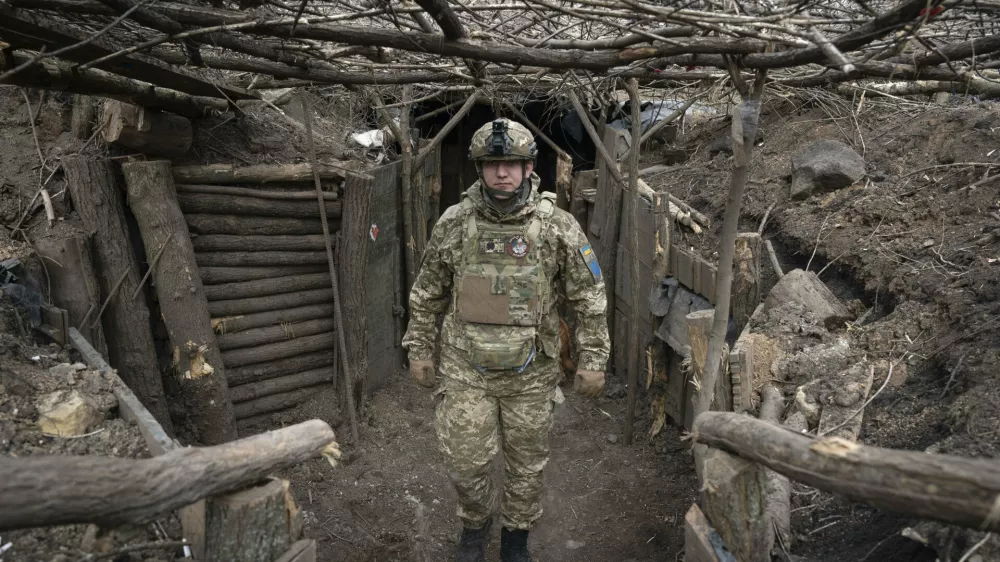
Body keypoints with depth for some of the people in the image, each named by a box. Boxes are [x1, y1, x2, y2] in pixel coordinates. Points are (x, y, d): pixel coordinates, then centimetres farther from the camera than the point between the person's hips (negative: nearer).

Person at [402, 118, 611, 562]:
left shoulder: (559, 227, -8)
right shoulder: (452, 224, -4)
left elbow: (589, 297, -1)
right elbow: (427, 293, 7)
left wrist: (592, 359, -3)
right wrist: (419, 348, 8)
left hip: (531, 373, 0)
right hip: (465, 370, 1)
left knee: (527, 462, 14)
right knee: (465, 462, 6)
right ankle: (474, 524, 38)